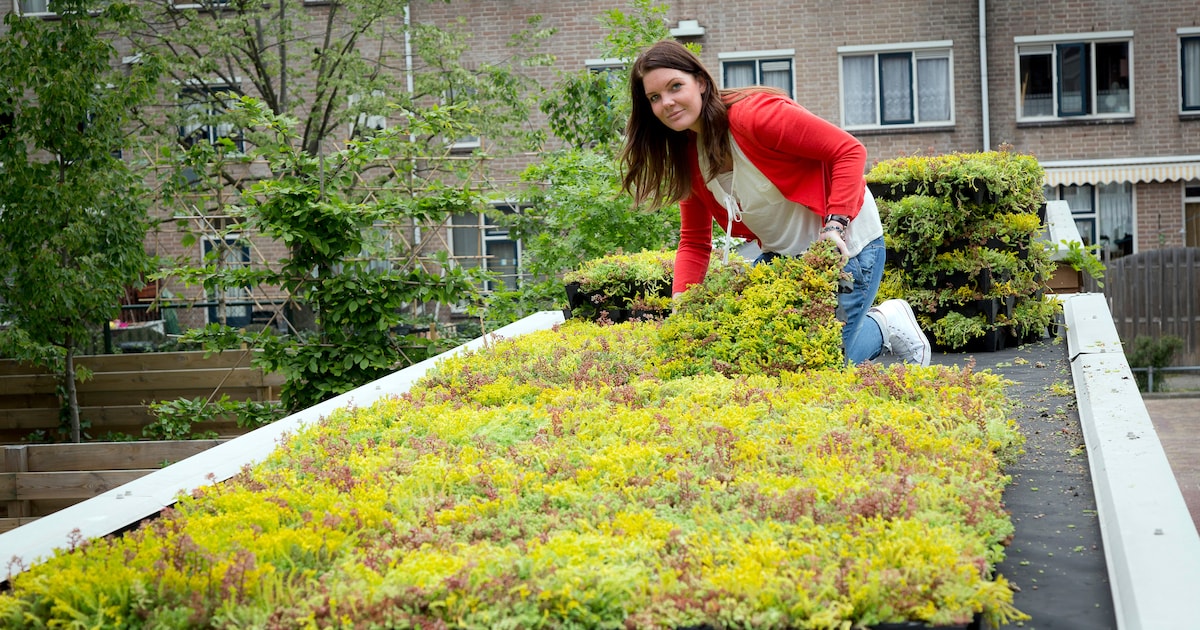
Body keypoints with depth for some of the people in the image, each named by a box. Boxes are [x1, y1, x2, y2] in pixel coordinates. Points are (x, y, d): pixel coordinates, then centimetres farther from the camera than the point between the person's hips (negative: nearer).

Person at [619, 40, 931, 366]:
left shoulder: (754, 114, -24)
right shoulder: (688, 156, 0)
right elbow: (694, 243, 4)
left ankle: (886, 325, 21)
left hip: (843, 245, -8)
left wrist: (835, 227, -31)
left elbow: (850, 150, -23)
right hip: (780, 254, 8)